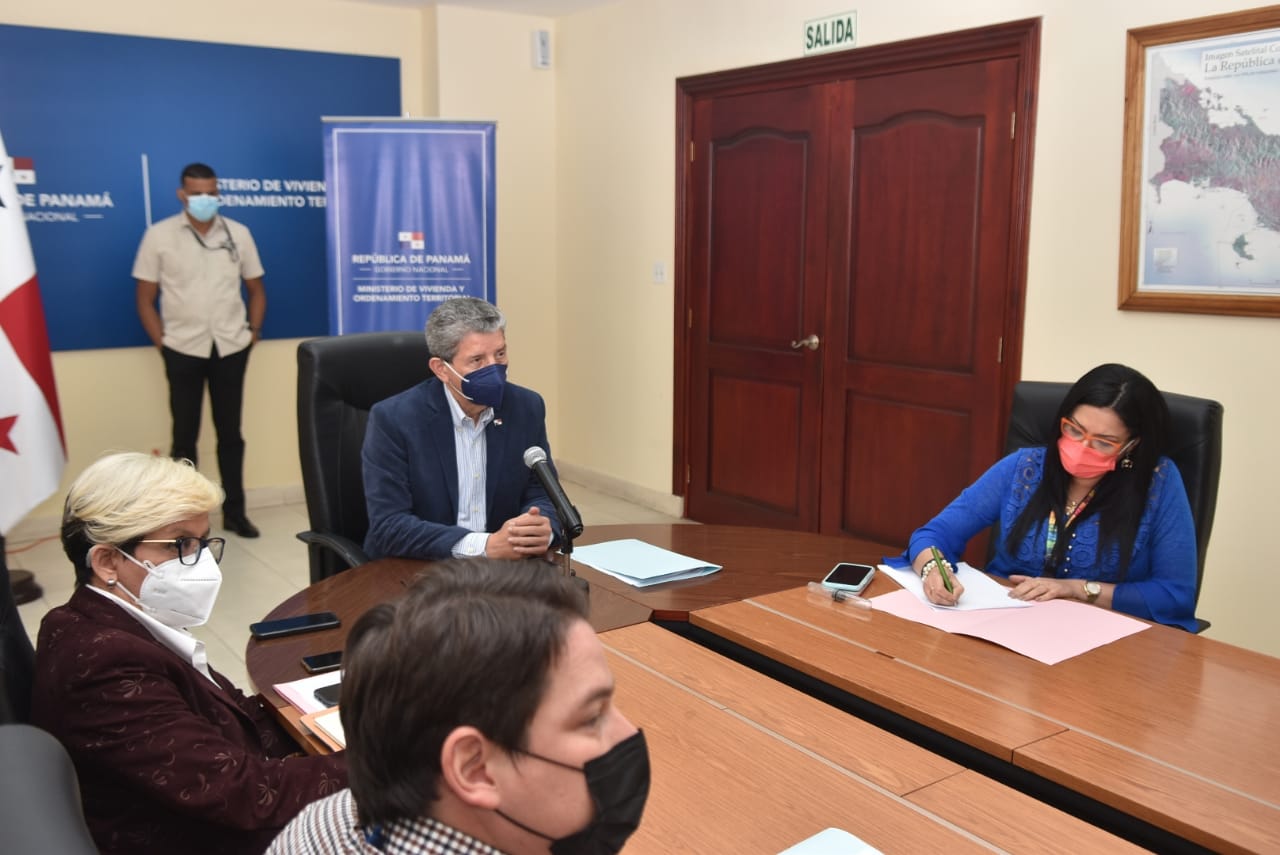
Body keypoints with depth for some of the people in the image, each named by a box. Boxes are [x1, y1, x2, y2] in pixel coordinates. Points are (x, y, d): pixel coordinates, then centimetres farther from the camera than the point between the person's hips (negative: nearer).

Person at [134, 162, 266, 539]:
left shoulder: (238, 234, 4)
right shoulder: (159, 235, -2)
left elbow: (256, 288, 12)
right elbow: (145, 298, 1)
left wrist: (253, 332, 3)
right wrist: (161, 342, -4)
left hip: (230, 349, 2)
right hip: (183, 351, -2)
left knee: (230, 433, 9)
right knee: (184, 437, 5)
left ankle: (234, 511, 19)